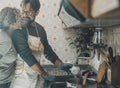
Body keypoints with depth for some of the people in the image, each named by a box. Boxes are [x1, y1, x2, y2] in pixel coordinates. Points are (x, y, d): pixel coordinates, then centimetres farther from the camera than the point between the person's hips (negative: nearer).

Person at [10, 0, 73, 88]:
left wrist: (60, 65, 0)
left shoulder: (40, 29, 3)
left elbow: (47, 50, 12)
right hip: (21, 76, -5)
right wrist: (44, 74, -22)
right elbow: (25, 54, -23)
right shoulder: (18, 28, -16)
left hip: (34, 76, 6)